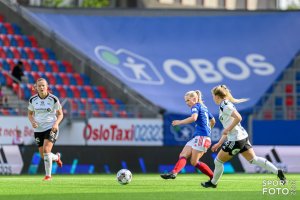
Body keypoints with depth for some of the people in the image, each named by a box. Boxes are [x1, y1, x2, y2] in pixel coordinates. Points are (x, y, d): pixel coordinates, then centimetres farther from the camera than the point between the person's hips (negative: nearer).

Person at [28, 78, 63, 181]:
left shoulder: (53, 99, -7)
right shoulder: (33, 100, 0)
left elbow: (60, 114, 1)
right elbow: (30, 114, 13)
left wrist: (56, 123, -17)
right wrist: (32, 121, -9)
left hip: (51, 128, -4)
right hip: (38, 129, 4)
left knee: (46, 150, -21)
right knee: (43, 156, 7)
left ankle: (48, 175, -10)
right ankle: (56, 157, 42)